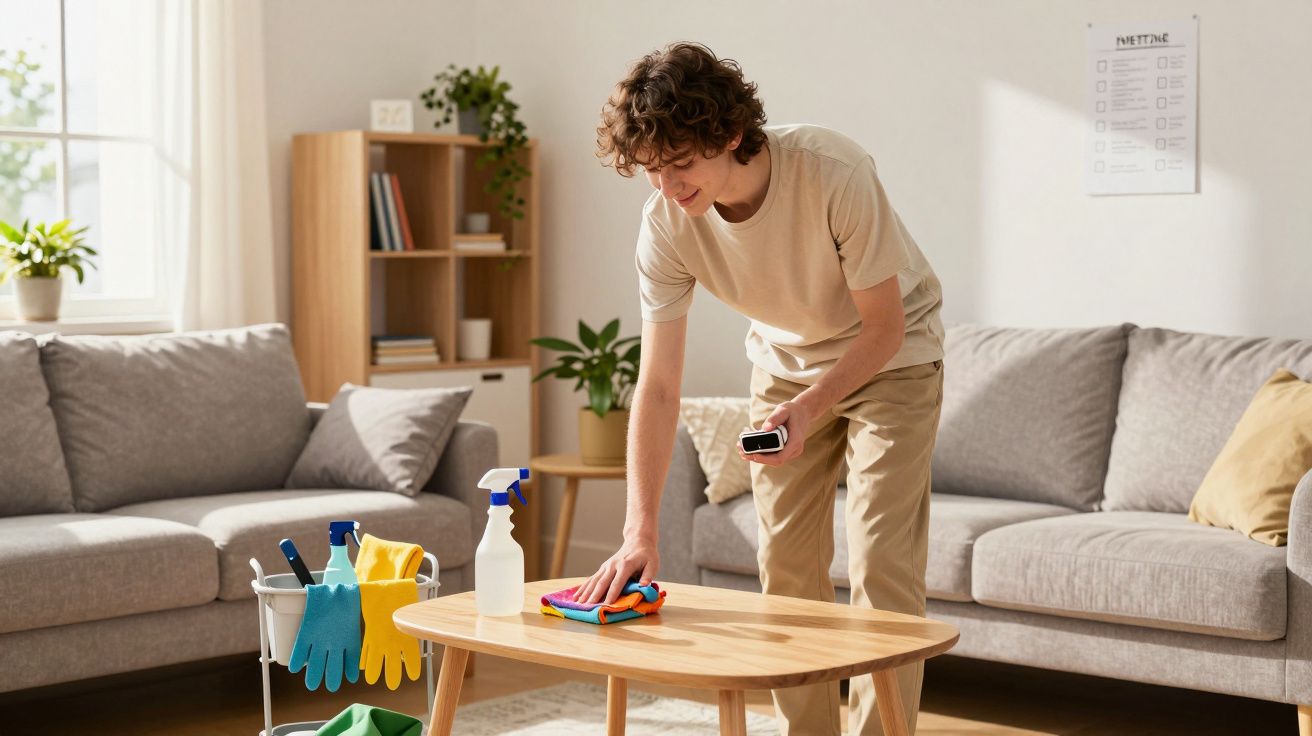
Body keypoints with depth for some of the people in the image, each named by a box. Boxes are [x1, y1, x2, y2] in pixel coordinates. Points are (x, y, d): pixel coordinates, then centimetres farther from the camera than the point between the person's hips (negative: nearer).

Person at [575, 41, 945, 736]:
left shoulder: (834, 173, -35)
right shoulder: (665, 225, -23)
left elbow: (883, 327, -23)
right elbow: (658, 385, -21)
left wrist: (807, 409, -38)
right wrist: (640, 532, -28)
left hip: (889, 358, -4)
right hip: (786, 361, 4)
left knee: (881, 566, -11)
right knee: (787, 566, 5)